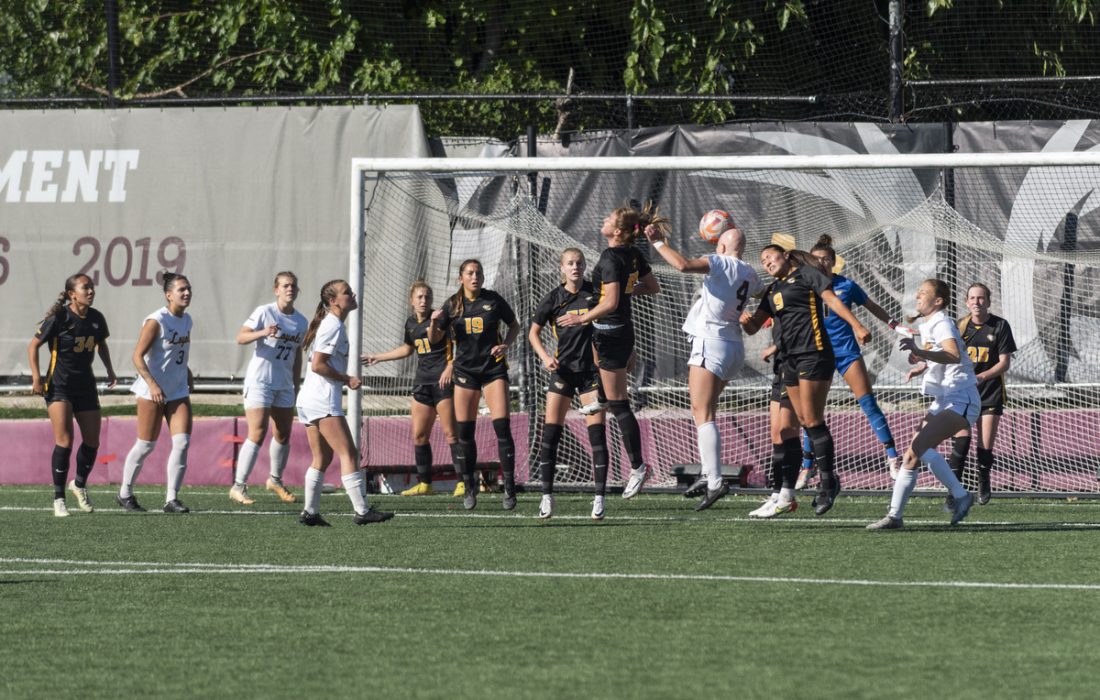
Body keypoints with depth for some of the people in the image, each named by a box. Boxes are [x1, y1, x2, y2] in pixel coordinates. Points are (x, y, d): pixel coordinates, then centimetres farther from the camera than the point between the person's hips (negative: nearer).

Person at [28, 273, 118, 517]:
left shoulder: (96, 319, 2)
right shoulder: (58, 318, -14)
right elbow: (33, 345, -6)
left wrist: (110, 370, 10)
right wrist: (36, 376, -14)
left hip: (85, 385, 6)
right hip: (59, 386, -6)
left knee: (92, 441, 6)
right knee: (64, 441, -16)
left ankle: (79, 484, 32)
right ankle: (59, 498, -7)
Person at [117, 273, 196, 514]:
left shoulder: (186, 320, 8)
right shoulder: (156, 321, -15)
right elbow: (138, 356, -17)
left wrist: (187, 373, 17)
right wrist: (152, 384, -26)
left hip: (178, 392, 6)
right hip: (152, 392, -6)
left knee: (182, 442, -7)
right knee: (146, 445, 2)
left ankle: (172, 498, -3)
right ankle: (125, 493, 20)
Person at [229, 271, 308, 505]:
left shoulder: (301, 321, 9)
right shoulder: (265, 312, -9)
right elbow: (241, 337, -18)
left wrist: (296, 387, 17)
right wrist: (263, 333, -36)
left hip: (284, 385, 6)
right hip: (259, 381, -6)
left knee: (283, 435, 10)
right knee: (257, 434, -13)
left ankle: (276, 480, 31)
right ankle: (238, 487, -9)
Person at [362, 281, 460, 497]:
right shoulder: (411, 323, 14)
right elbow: (407, 349, 31)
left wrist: (450, 367, -22)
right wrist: (378, 357, 35)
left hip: (443, 381, -7)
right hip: (422, 382, 7)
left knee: (451, 433, -11)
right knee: (419, 435, 5)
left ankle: (463, 482, -11)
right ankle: (424, 484, 12)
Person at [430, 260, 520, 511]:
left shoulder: (493, 300, -3)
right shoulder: (453, 305, 2)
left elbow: (514, 324, 10)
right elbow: (435, 338, 7)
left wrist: (506, 344, -8)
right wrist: (434, 322, -14)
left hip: (493, 368, -2)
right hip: (465, 370, 2)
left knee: (502, 426, -13)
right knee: (465, 431, 1)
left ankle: (509, 487, -9)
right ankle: (469, 487, 15)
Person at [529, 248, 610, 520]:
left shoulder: (595, 293, -2)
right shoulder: (553, 298, 1)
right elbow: (533, 332, 9)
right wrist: (545, 357, -6)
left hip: (592, 369, -1)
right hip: (563, 369, 1)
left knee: (597, 433, -6)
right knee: (550, 433, -3)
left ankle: (599, 497, -4)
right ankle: (547, 495, 7)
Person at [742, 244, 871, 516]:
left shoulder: (805, 274, 2)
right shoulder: (772, 291, 22)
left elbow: (832, 300, -8)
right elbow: (753, 327, 21)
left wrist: (857, 326, -19)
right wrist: (745, 320, -4)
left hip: (814, 354, -8)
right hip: (790, 359, 8)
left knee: (813, 421, -10)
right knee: (806, 422, 6)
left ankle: (827, 481, -5)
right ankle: (828, 480, 12)